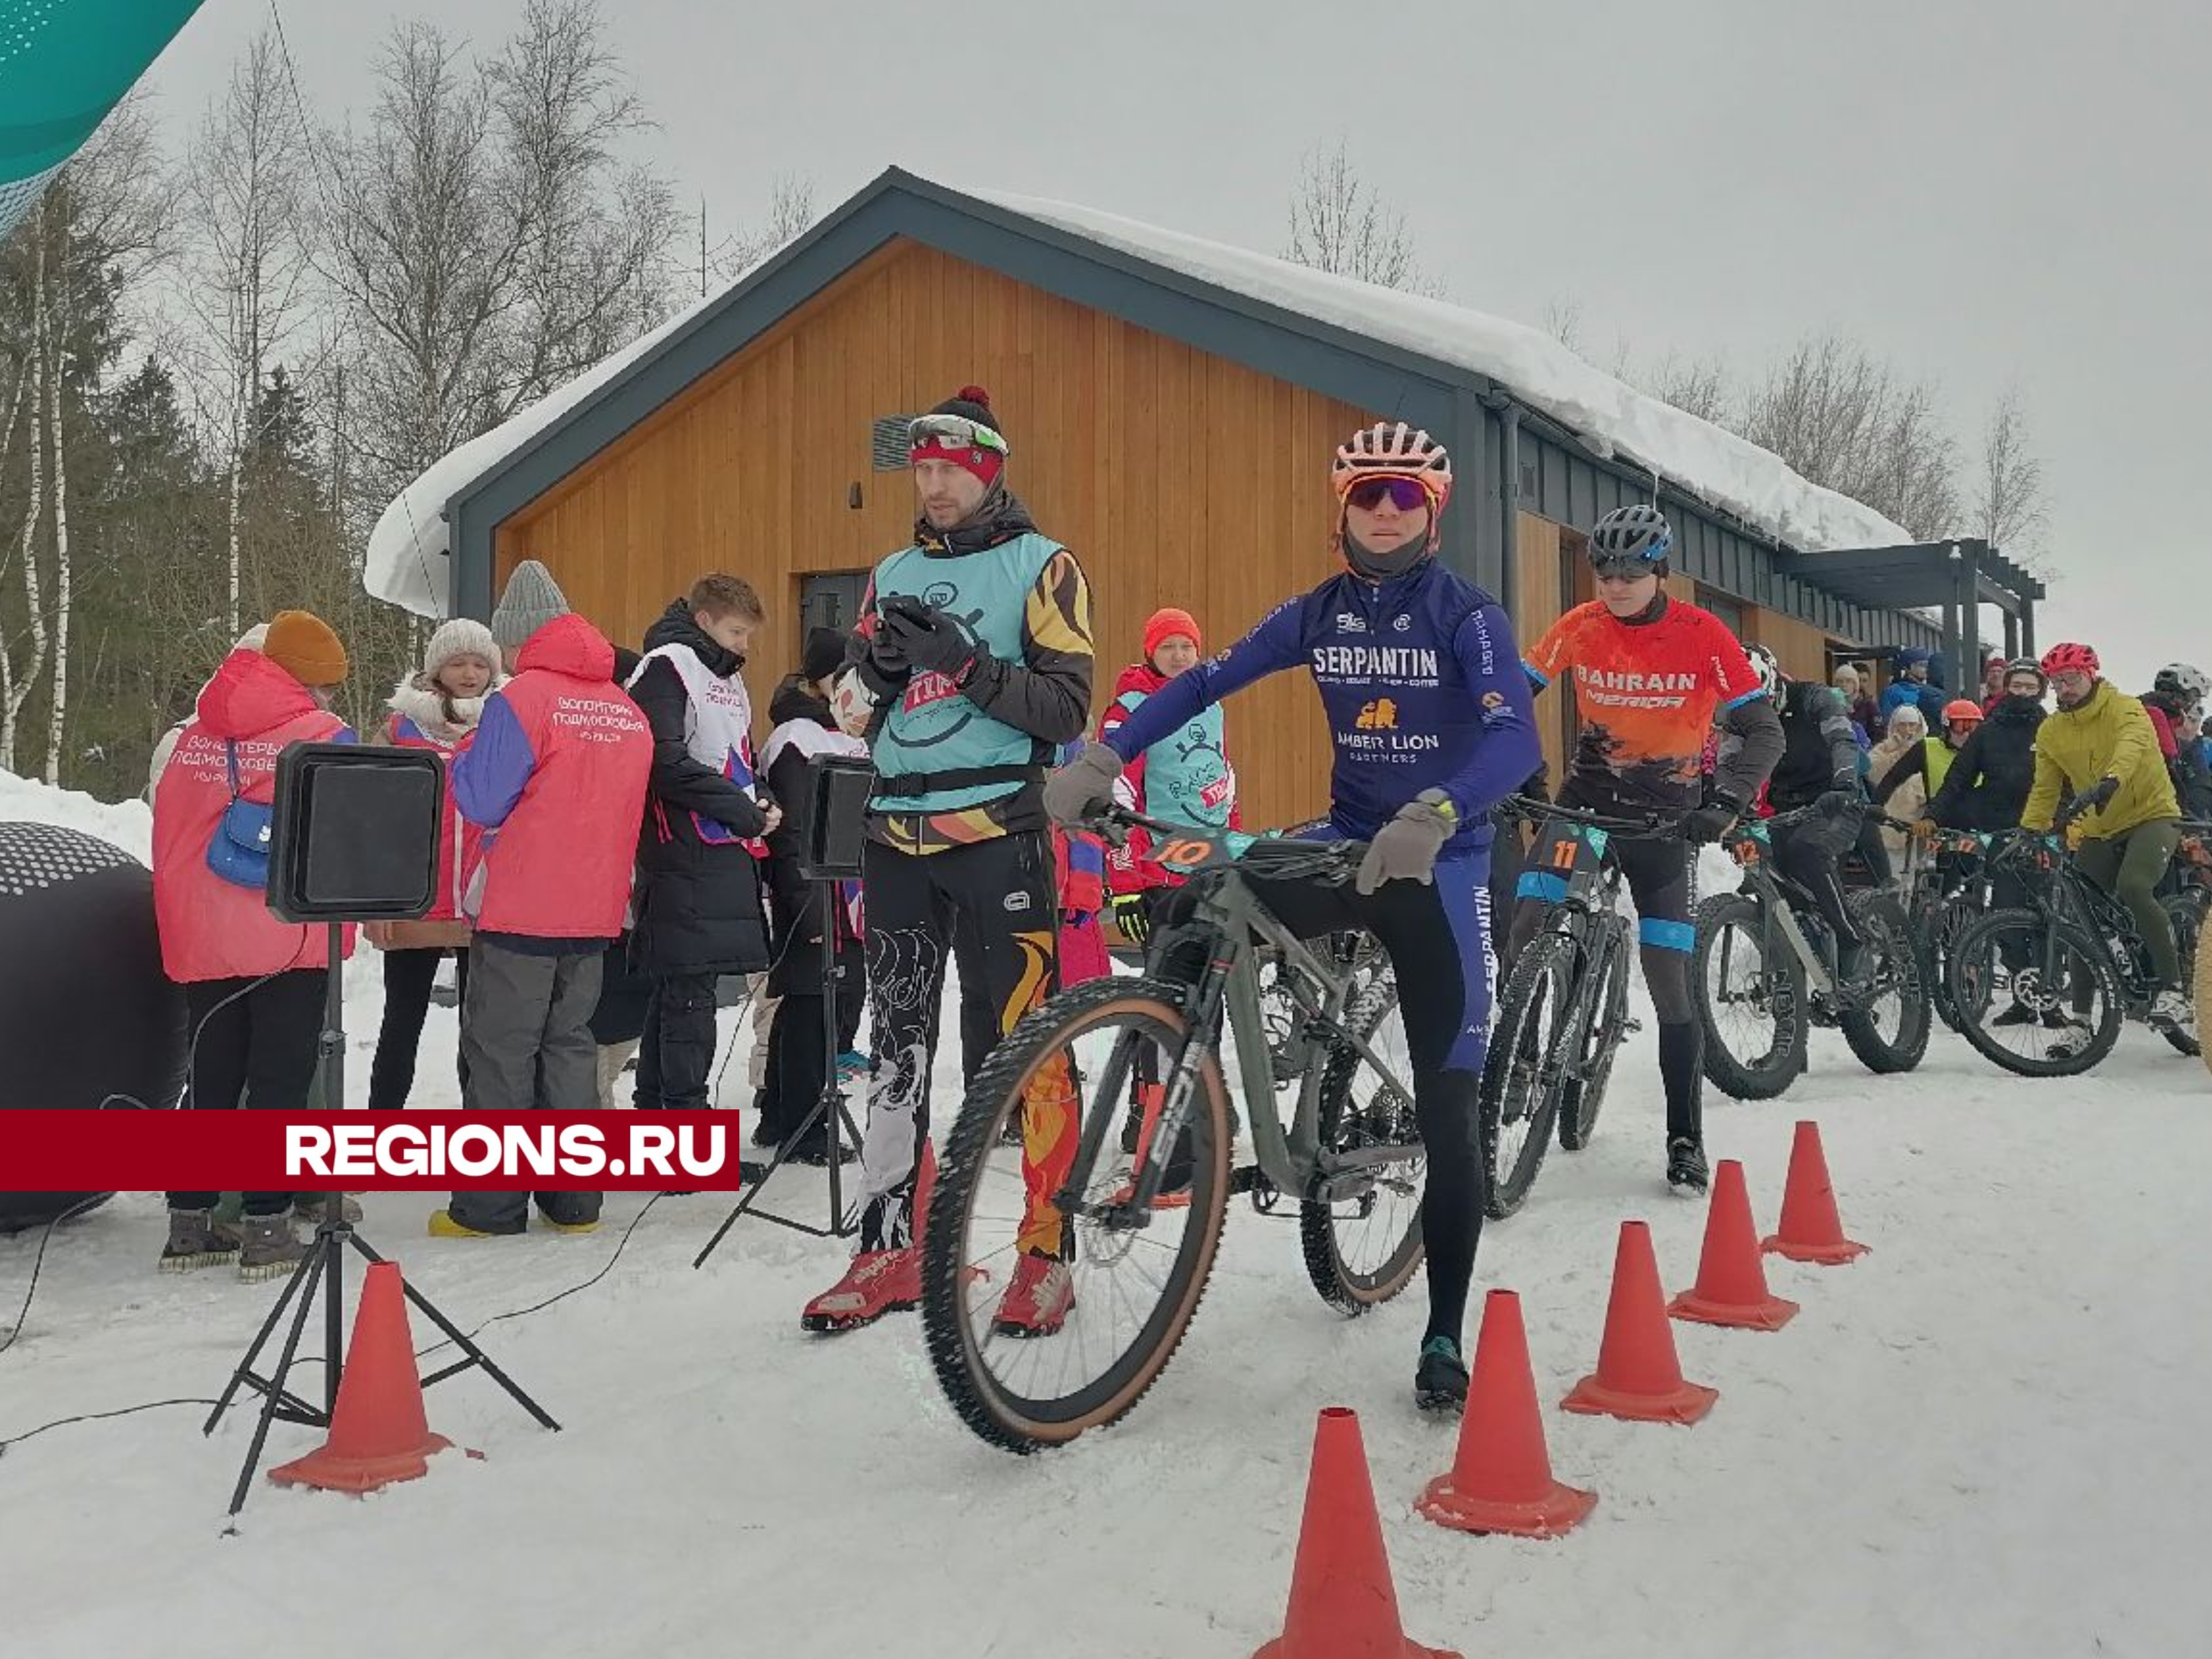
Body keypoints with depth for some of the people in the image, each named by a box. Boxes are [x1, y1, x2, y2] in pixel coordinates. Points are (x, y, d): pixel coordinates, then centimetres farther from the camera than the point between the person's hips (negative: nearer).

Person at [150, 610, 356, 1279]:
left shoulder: (194, 737, 7)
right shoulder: (324, 734, -7)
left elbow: (168, 839, 9)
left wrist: (181, 924, 17)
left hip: (202, 941, 5)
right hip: (291, 941, -5)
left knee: (211, 1080, 15)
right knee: (280, 1082, 2)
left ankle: (189, 1222, 20)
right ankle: (266, 1228, 3)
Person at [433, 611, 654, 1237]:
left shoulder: (521, 699, -11)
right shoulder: (630, 714, 9)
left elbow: (483, 802, -12)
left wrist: (463, 762, 7)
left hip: (520, 910, -6)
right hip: (594, 909, 6)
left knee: (501, 1052, 2)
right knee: (570, 1044, 13)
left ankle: (490, 1207, 6)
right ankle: (573, 1201, 16)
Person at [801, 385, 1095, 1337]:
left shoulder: (1039, 567, 0)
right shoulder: (895, 574, 17)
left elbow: (1065, 705, -8)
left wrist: (965, 663, -19)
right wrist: (879, 665, -1)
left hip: (996, 833, -6)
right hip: (897, 835, 6)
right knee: (896, 1044, 8)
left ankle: (1047, 1253, 4)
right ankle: (891, 1248, 16)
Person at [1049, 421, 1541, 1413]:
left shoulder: (1469, 617, -10)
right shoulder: (1318, 614, 4)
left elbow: (1516, 740, -25)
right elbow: (1208, 680, 1)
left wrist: (1433, 816, -45)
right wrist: (1103, 757, -13)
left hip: (1440, 865, -3)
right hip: (1346, 845, 4)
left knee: (1446, 1110, -4)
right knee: (1186, 918, -21)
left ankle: (1443, 1341, 8)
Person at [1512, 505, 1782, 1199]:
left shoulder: (1703, 635, -12)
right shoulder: (1580, 627, -7)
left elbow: (1762, 729, -12)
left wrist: (1726, 801, -27)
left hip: (1667, 808, -2)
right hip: (1588, 793, 2)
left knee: (1669, 978, -3)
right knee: (1531, 923, -20)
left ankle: (1686, 1139, 9)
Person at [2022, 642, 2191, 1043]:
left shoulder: (2125, 709, -11)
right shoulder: (2050, 732, 3)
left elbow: (2133, 744, -33)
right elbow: (2044, 790, 3)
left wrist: (2110, 780, -54)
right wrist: (2026, 834, -14)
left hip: (2152, 815, -5)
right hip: (2099, 831, 6)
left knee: (2133, 887, -32)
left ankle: (2172, 989, -23)